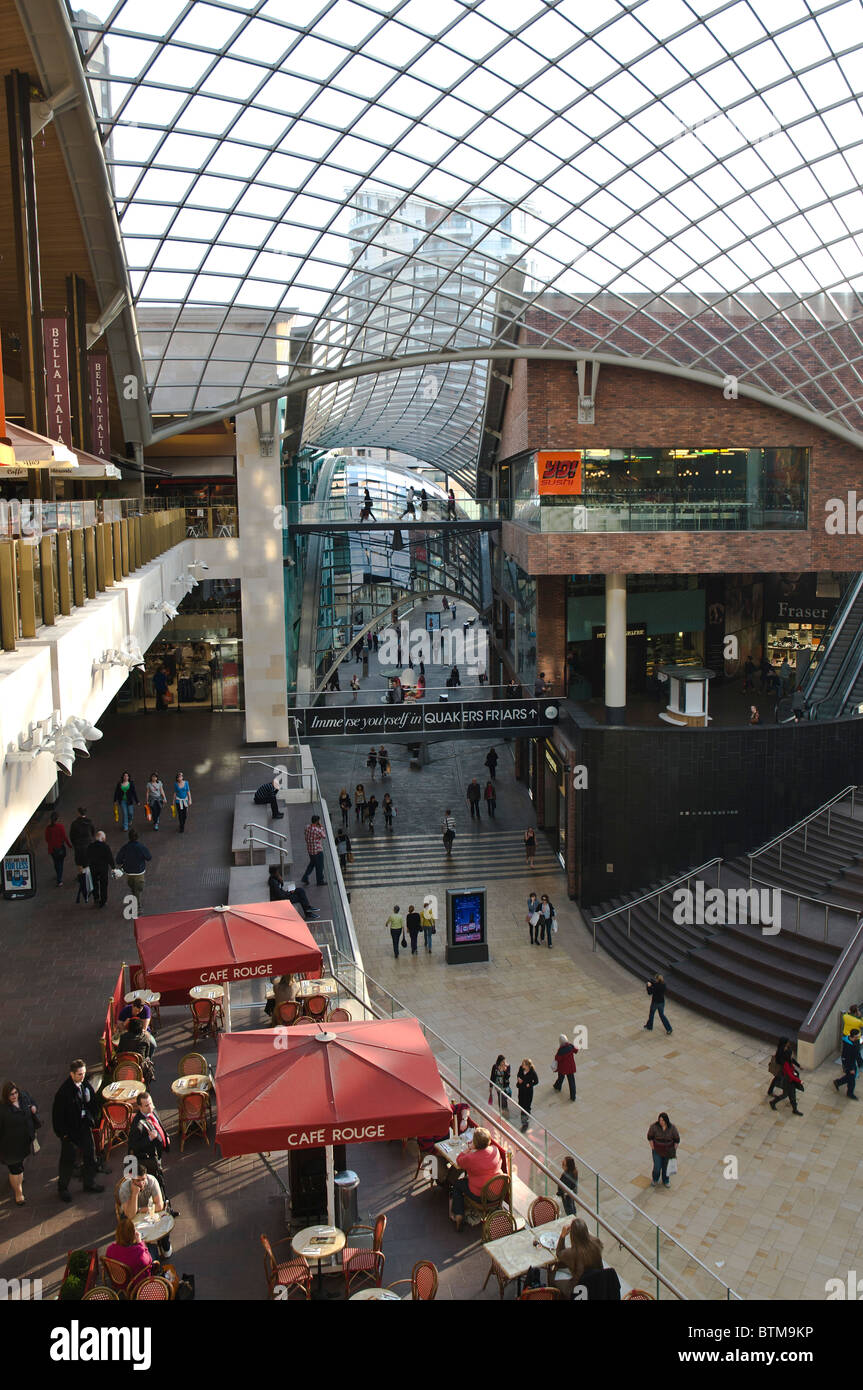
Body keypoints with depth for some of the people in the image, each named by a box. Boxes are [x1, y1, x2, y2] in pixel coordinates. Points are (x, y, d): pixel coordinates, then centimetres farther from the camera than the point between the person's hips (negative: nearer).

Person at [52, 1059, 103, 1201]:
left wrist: (93, 1120, 6)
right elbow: (57, 1113, -17)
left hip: (85, 1127, 6)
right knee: (68, 1160, 9)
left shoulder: (86, 1085, -5)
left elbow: (93, 1103, 10)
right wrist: (63, 1133, -14)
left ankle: (89, 1184, 35)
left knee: (90, 1155, 16)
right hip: (69, 1131, -6)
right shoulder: (64, 1091, -24)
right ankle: (62, 1188, 29)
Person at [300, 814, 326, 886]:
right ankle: (320, 882, 22)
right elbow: (324, 837, -10)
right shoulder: (317, 830, -26)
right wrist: (321, 827, -9)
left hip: (309, 849, 7)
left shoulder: (307, 827, -4)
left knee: (312, 863, 26)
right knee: (319, 866, 10)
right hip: (317, 850, -7)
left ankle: (305, 878, 25)